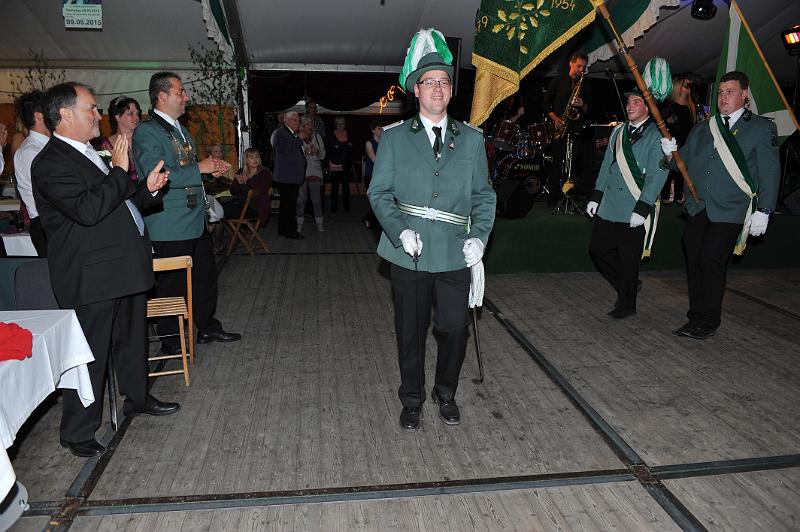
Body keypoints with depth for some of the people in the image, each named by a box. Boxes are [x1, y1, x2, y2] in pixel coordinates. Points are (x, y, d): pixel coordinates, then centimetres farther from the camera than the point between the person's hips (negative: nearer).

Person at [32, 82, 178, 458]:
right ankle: (78, 434, 16)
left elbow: (117, 203, 21)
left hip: (124, 268, 10)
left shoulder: (87, 153, 15)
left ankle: (137, 398, 42)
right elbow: (88, 209, -28)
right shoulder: (51, 163, -15)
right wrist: (120, 171, -20)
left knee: (132, 339, 22)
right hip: (91, 279, -9)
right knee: (89, 355, 1)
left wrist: (147, 189, 4)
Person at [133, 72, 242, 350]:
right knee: (172, 282, 3)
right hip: (169, 225, -9)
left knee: (205, 274, 17)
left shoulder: (180, 129, 17)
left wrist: (212, 168, 8)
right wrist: (199, 168, -19)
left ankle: (207, 327, 32)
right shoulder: (146, 131, -14)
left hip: (196, 219, 9)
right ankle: (171, 339, 19)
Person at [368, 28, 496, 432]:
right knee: (411, 331, 10)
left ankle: (446, 394, 32)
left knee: (455, 329, 5)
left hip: (455, 254, 1)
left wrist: (479, 236, -7)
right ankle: (412, 400, 31)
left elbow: (483, 194, 8)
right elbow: (379, 192, 0)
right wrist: (400, 231, -15)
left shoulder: (471, 139, 8)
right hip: (409, 254, -1)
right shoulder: (394, 137, 3)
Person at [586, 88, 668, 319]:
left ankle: (626, 304, 21)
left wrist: (642, 209, -18)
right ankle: (627, 286, 30)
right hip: (608, 205, 7)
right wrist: (596, 196, 12)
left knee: (628, 260, 2)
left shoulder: (657, 136, -7)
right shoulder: (618, 131, 14)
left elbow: (656, 176, -12)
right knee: (598, 249, 8)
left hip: (634, 211, -6)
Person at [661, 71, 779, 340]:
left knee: (710, 261, -11)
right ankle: (696, 318, 16)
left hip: (730, 211, -4)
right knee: (694, 263, 5)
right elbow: (684, 163, 18)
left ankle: (709, 322, 3)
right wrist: (671, 153, -4)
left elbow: (770, 172, 0)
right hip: (697, 208, 5)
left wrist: (763, 211, -7)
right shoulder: (701, 129, 17)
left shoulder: (761, 128, 5)